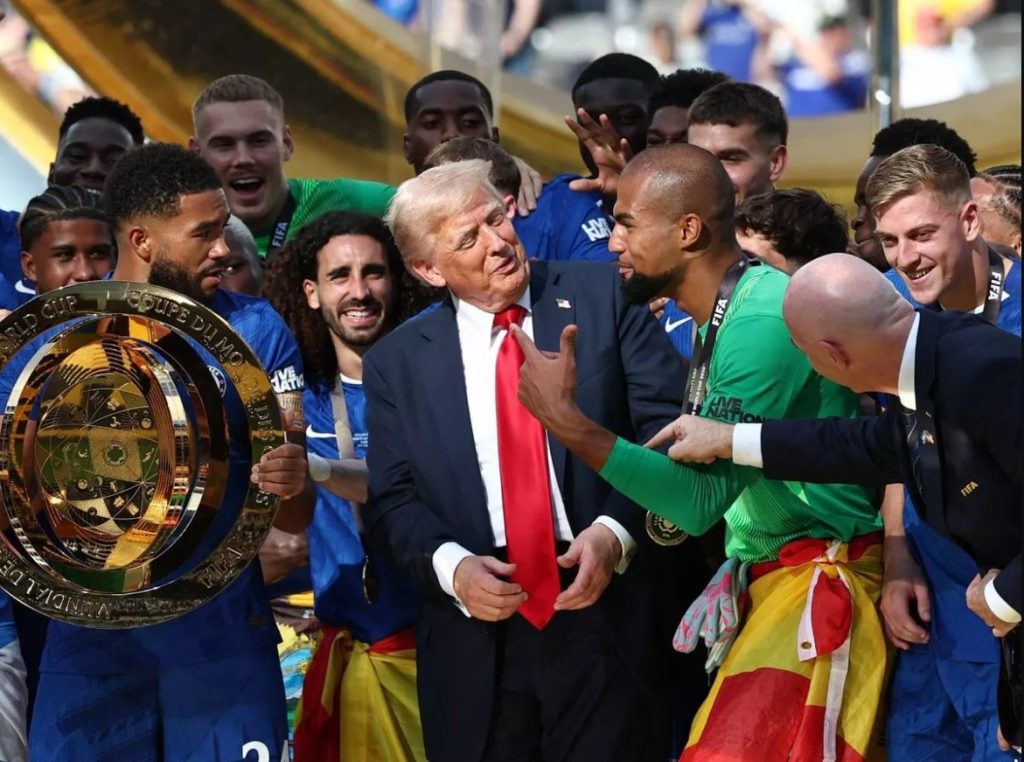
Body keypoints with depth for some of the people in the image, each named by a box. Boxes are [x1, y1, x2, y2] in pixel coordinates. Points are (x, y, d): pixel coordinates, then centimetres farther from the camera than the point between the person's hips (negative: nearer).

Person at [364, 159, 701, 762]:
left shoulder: (604, 296, 4)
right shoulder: (397, 362, 9)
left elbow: (668, 425, 0)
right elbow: (393, 500, 6)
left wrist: (617, 532, -13)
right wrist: (451, 567, -13)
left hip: (606, 622, -1)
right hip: (476, 643, 1)